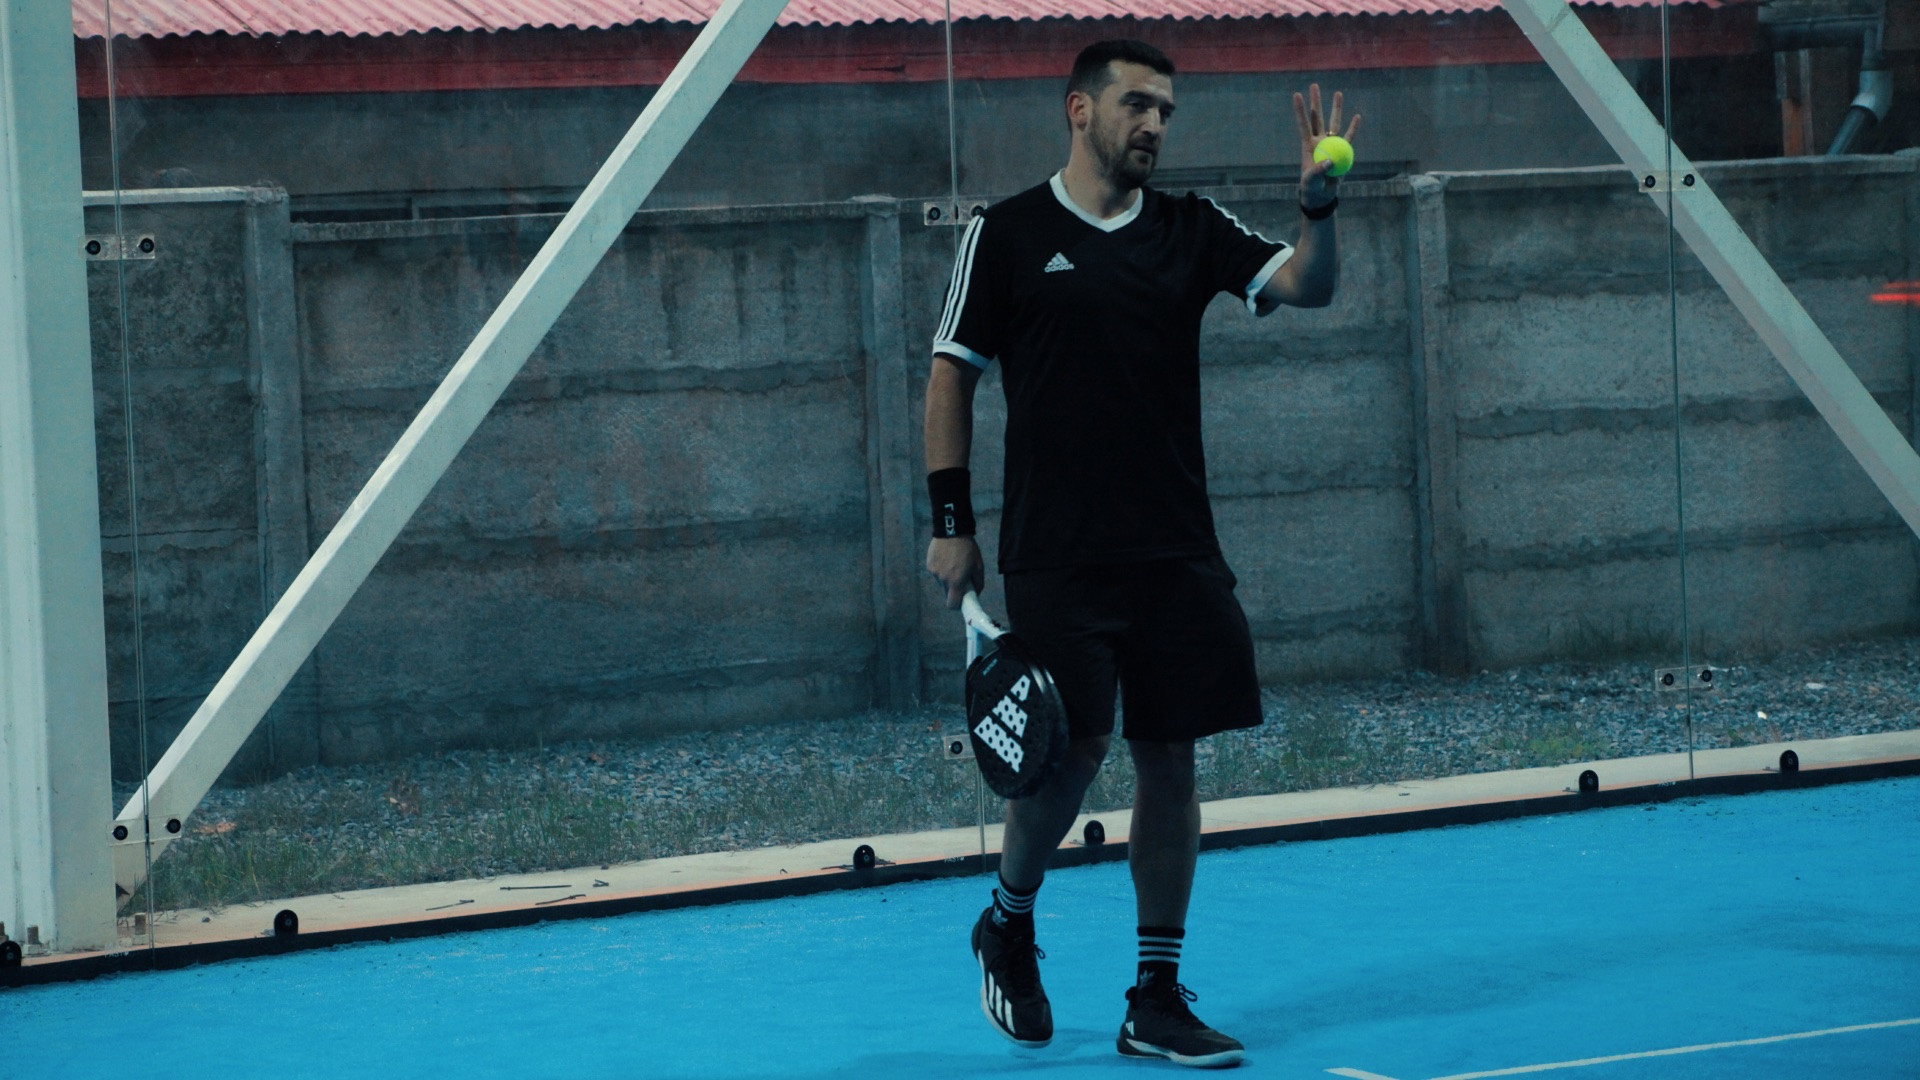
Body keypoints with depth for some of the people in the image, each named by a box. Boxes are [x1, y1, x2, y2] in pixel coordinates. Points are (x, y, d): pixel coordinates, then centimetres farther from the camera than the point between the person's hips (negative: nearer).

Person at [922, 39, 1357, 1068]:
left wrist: (1318, 206, -21)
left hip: (1176, 553, 4)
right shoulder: (1007, 234, 0)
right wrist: (951, 523, -2)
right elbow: (951, 376, 3)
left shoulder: (1191, 231, 9)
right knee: (1070, 750, -10)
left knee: (1168, 759, 3)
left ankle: (1156, 1002, 10)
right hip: (1056, 558, -4)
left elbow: (1305, 287, -2)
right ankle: (1008, 924, 20)